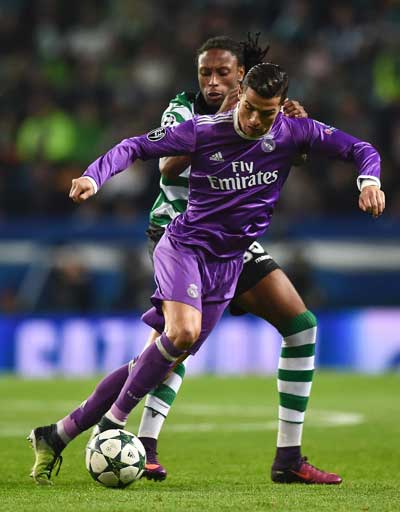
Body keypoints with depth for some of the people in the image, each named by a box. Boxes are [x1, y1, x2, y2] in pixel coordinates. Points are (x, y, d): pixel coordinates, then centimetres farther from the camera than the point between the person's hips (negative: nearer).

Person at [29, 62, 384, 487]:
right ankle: (114, 422, -16)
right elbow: (135, 146, -7)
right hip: (184, 246, -4)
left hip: (227, 264, 4)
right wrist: (93, 177, -23)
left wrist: (369, 181, -21)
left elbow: (359, 149, 0)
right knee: (183, 330, -33)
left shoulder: (292, 133, -3)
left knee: (158, 362, 0)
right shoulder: (204, 131, -10)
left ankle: (56, 436, 8)